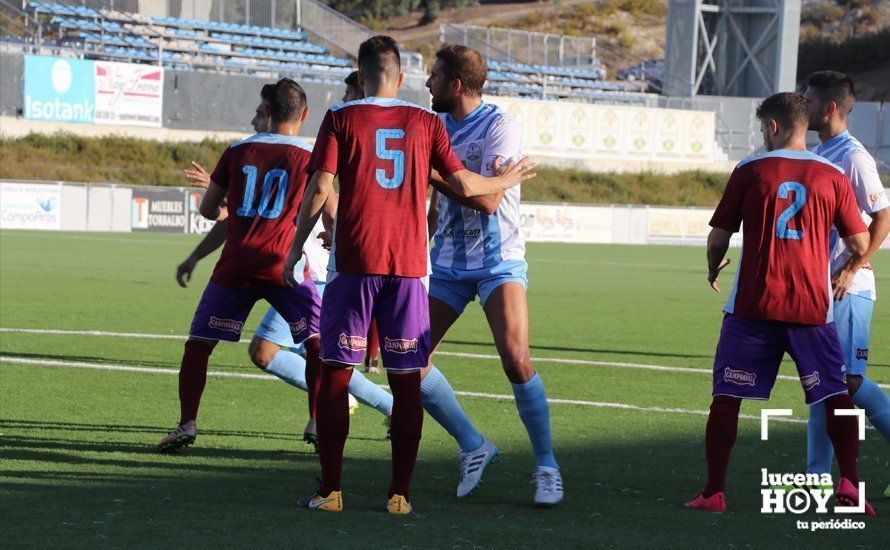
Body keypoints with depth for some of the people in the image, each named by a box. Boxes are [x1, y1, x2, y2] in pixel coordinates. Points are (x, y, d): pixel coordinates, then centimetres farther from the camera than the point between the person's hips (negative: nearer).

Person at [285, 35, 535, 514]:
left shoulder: (341, 118, 1)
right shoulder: (426, 122, 6)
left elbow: (320, 188, -5)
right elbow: (462, 184, 6)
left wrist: (296, 246, 4)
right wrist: (504, 181, 26)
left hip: (354, 262, -1)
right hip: (409, 265, 1)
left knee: (335, 373, 4)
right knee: (406, 380, 5)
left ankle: (329, 489, 2)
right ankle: (399, 493, 3)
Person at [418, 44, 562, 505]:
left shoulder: (500, 127, -13)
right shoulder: (437, 126, 8)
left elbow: (488, 199, -23)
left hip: (498, 263, -7)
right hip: (448, 265, 7)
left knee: (515, 360, -22)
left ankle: (546, 465, -7)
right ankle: (473, 446, 13)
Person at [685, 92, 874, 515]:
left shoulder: (750, 171, 1)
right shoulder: (832, 176, 4)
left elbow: (718, 238, 4)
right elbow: (860, 245, 4)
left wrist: (714, 269, 26)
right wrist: (848, 271, 26)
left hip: (753, 304, -1)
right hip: (812, 306, 1)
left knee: (726, 397, 6)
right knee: (837, 397, 9)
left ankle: (713, 492, 3)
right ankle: (849, 481, -6)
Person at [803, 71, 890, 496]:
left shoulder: (853, 158, -13)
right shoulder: (818, 155, 15)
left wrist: (850, 269, -19)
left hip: (847, 288, -9)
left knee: (849, 380, -11)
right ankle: (818, 477, 9)